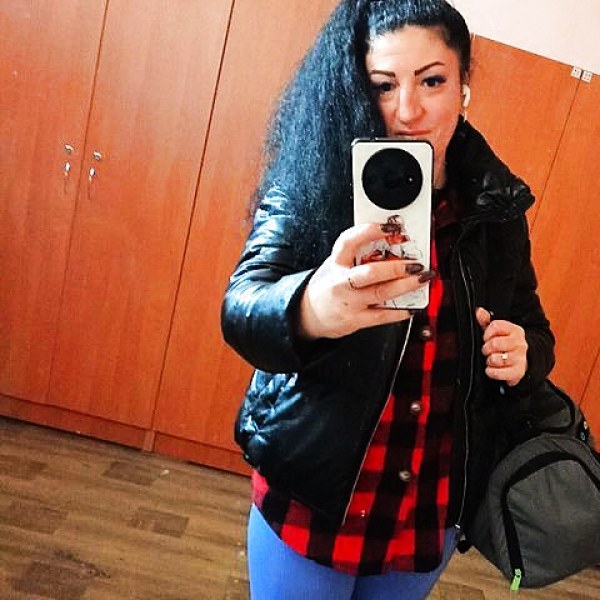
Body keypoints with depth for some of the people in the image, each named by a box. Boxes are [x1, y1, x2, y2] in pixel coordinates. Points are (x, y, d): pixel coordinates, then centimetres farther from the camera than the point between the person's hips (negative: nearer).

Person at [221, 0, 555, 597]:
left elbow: (532, 327, 8)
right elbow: (242, 306, -28)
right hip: (312, 503, -3)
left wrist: (522, 355, -15)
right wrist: (310, 309, -50)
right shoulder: (310, 186, -15)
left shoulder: (496, 206, -4)